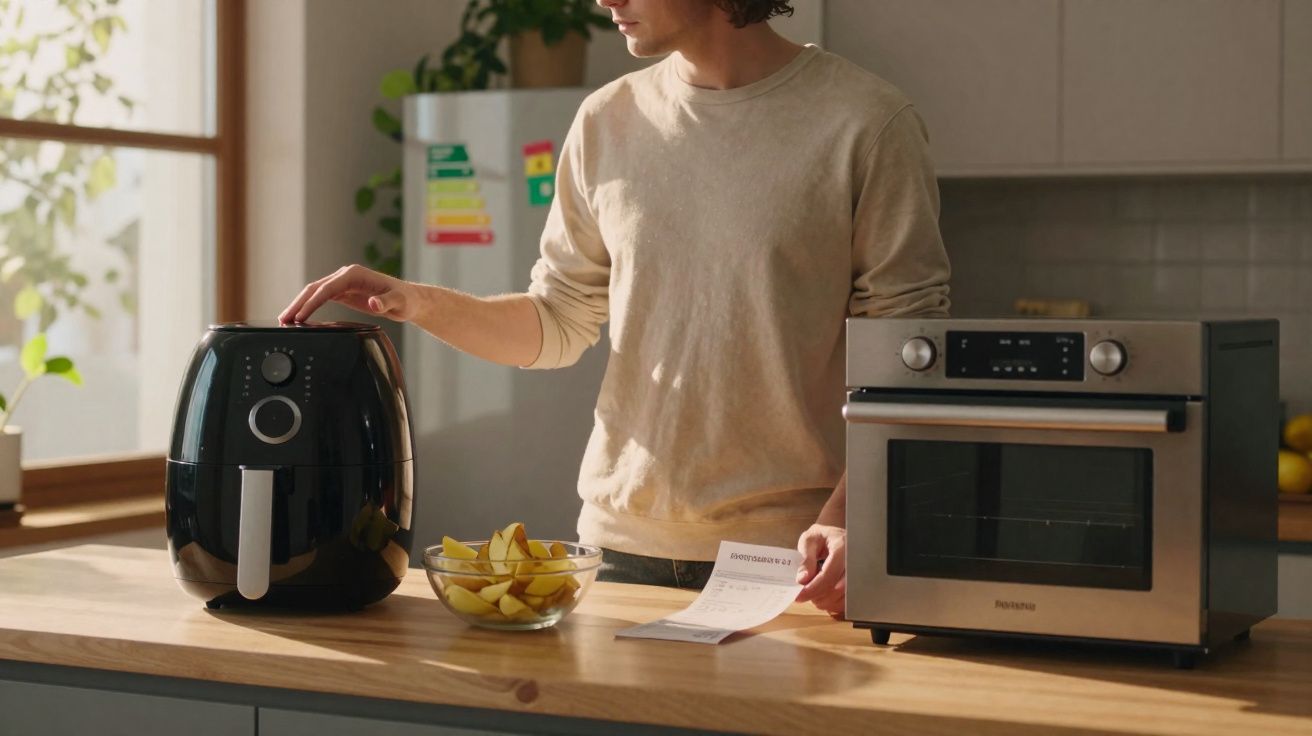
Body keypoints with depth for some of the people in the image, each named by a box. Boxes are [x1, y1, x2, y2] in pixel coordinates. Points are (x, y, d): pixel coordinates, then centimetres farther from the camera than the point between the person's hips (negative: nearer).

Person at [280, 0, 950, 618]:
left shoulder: (866, 123, -6)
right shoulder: (608, 123, 7)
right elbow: (557, 325, 13)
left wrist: (845, 518, -18)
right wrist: (417, 304, -3)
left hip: (791, 556, -4)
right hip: (624, 542, 4)